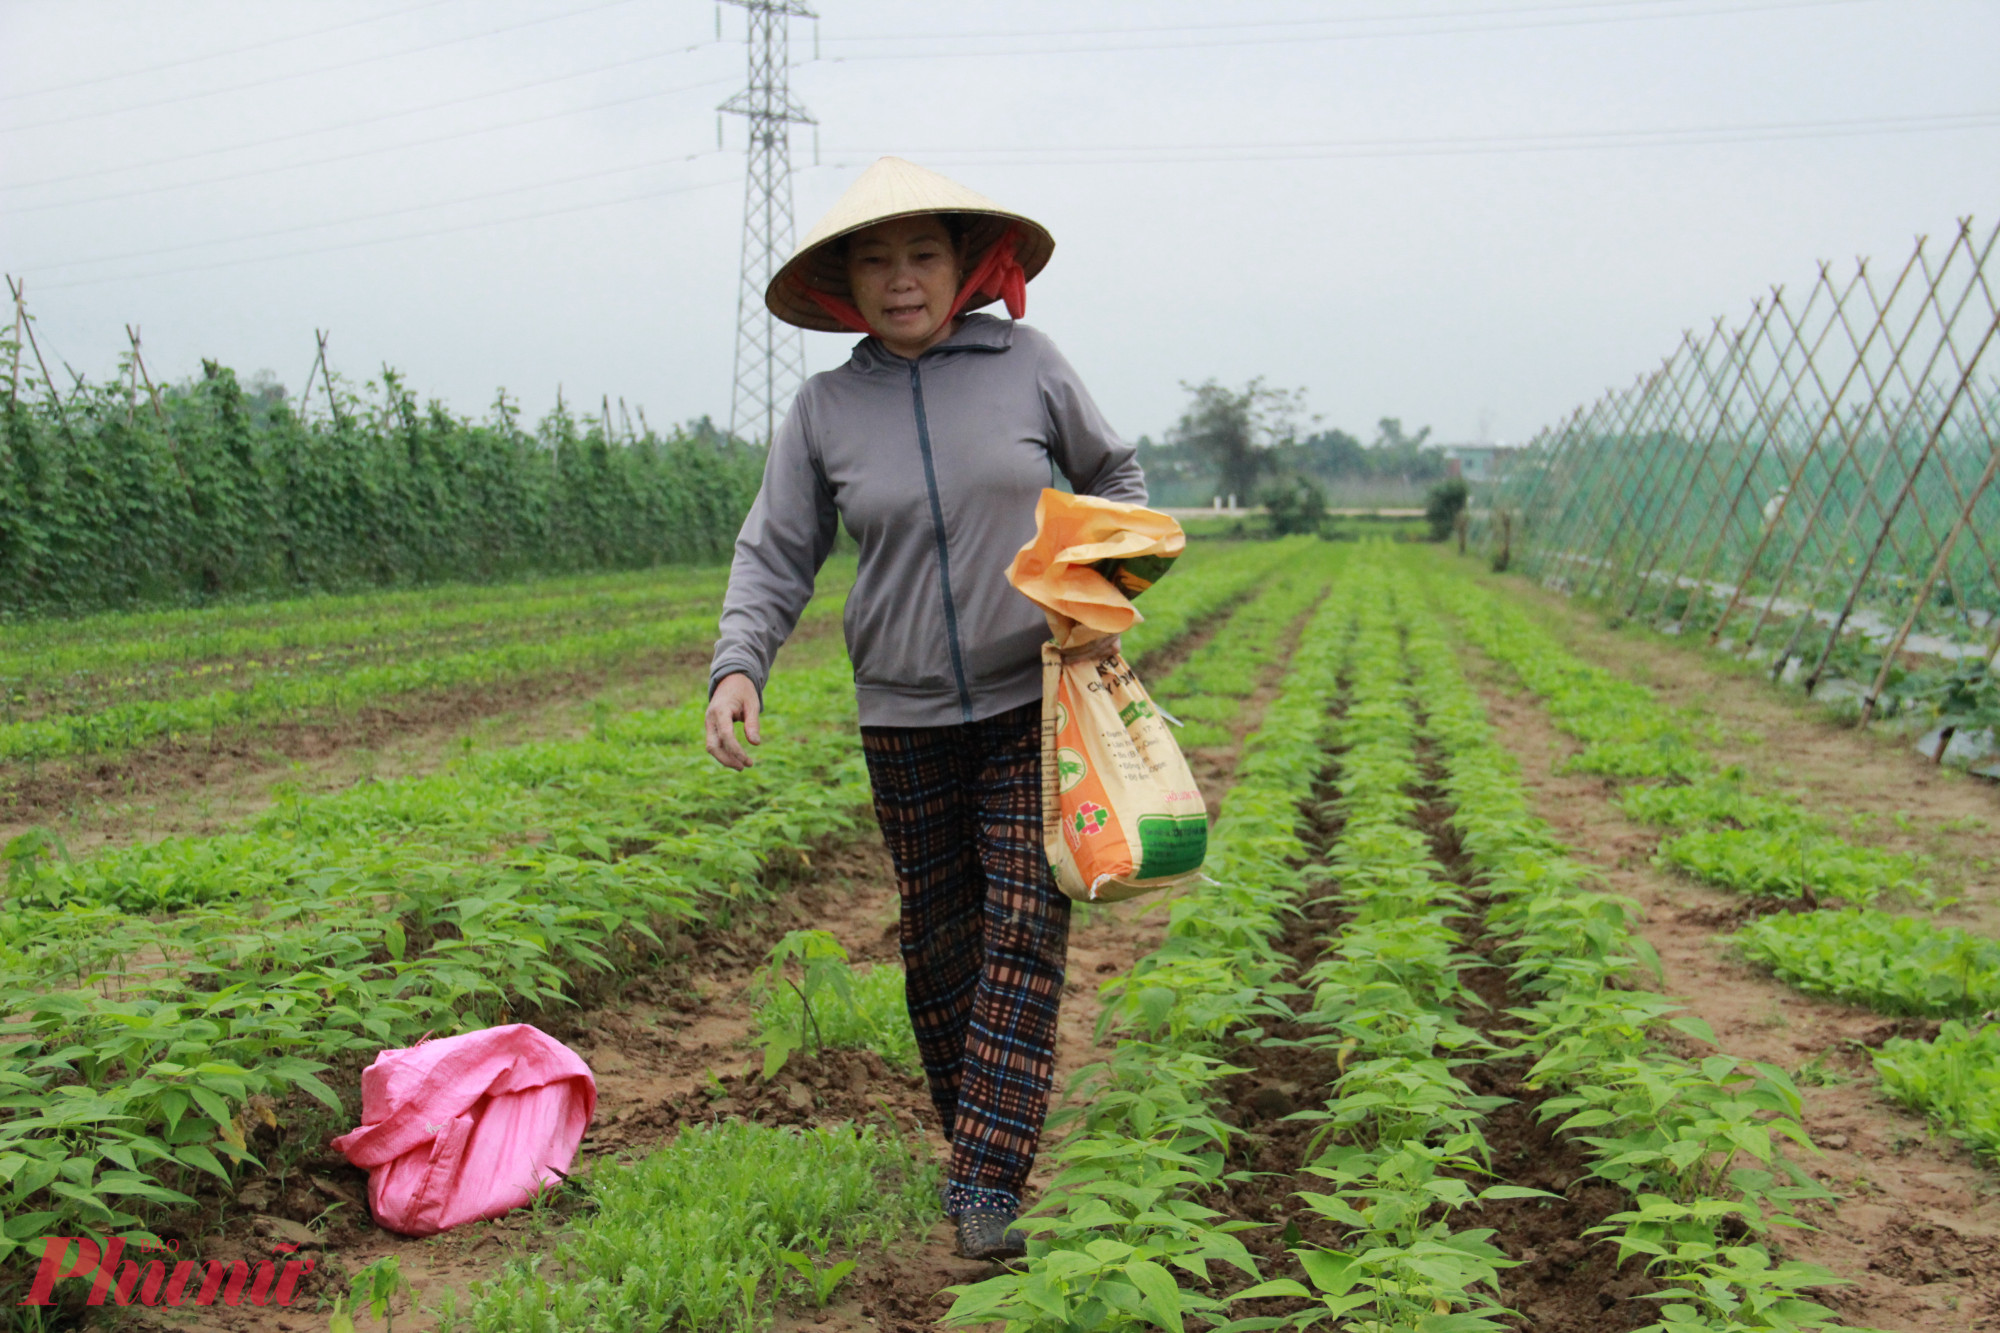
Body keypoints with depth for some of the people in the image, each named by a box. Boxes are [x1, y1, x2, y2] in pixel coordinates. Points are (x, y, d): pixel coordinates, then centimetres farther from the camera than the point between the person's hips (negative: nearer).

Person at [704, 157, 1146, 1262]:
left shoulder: (1026, 363, -2)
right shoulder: (825, 409, 0)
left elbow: (1113, 477, 11)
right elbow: (774, 557, 0)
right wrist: (737, 669, -17)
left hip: (1035, 700, -1)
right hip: (905, 718, 2)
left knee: (1024, 927, -9)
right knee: (938, 938, 10)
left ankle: (982, 1182, -8)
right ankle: (972, 1128, 30)